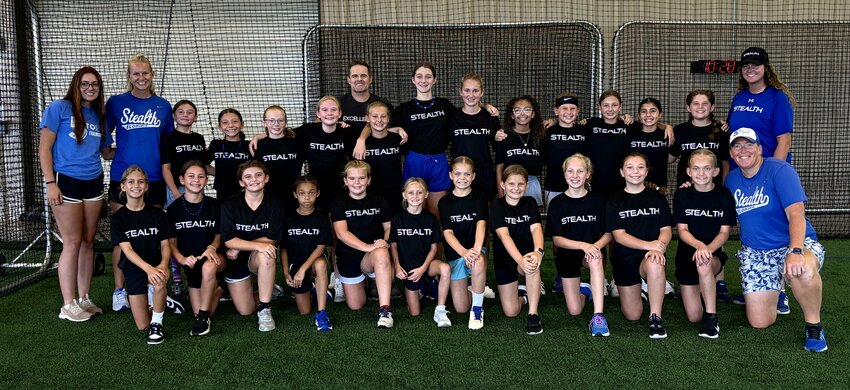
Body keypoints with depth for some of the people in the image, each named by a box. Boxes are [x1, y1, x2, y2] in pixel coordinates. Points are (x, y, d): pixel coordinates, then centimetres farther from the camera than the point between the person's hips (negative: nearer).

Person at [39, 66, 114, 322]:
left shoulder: (99, 116, 12)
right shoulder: (59, 108, -4)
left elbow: (106, 152, 18)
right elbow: (44, 148, -6)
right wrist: (50, 183, -12)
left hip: (93, 183, 5)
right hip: (66, 182, -5)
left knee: (88, 242, 8)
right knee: (72, 243, -4)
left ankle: (84, 298, 19)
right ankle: (68, 305, 5)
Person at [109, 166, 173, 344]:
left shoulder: (157, 214, -1)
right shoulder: (117, 217, -4)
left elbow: (165, 244, -1)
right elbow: (127, 249, -13)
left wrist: (163, 264, -24)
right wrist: (148, 268, -30)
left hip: (156, 265, 0)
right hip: (134, 269, 0)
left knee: (159, 282, -39)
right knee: (142, 326, -4)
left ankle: (157, 324, -15)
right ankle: (150, 295, 30)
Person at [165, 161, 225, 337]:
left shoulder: (214, 205, -4)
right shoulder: (174, 208, -3)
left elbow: (219, 235, 4)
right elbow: (171, 241, 0)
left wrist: (212, 247, -19)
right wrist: (181, 258, -20)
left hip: (213, 256, -2)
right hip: (191, 263, 2)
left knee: (208, 267, -40)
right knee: (198, 313, -3)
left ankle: (204, 317, -20)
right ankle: (217, 290, 32)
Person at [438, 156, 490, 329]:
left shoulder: (480, 198, -2)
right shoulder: (445, 202, -1)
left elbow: (481, 224, -18)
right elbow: (447, 233, -12)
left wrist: (476, 249, -37)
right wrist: (464, 252, -32)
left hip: (476, 249, -1)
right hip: (455, 252, 2)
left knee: (478, 264, -40)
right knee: (461, 308, -3)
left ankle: (478, 308, -18)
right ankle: (477, 287, 31)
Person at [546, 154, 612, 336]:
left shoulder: (597, 201, -2)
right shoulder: (557, 203, -5)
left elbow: (608, 234, -2)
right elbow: (556, 239, -9)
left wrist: (596, 246, -24)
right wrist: (583, 245, -25)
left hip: (593, 250, 0)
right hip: (567, 254, 0)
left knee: (595, 259, -39)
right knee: (574, 311, -6)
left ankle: (598, 316, -37)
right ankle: (584, 290, 29)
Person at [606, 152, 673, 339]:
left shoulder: (657, 198, 6)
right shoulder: (615, 201, 1)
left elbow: (666, 230, 0)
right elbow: (619, 235, -8)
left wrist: (659, 247, -23)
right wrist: (649, 245, -22)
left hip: (651, 255, 0)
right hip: (625, 257, 0)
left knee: (655, 264, -40)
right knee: (632, 315, 0)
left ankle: (655, 317, -25)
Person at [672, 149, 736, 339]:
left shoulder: (724, 195, -4)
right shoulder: (682, 195, -3)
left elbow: (724, 232, -7)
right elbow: (682, 230, -8)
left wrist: (708, 249, -27)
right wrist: (699, 245, -29)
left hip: (714, 253, -1)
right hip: (687, 254, 1)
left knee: (703, 265, -41)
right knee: (694, 317, -2)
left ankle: (711, 318, -24)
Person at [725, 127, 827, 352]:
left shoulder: (779, 170, -13)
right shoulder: (731, 179, 5)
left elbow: (796, 213, -26)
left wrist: (796, 251, -41)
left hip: (792, 245, -5)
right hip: (754, 254, 5)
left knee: (803, 270, -43)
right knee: (759, 323, -1)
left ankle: (813, 325, -15)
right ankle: (772, 293, 35)